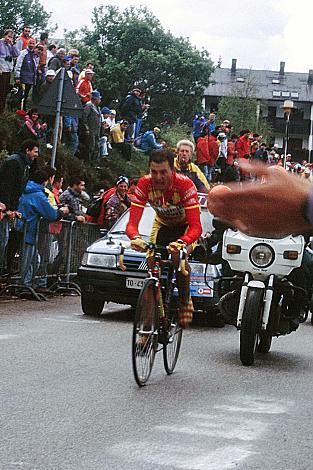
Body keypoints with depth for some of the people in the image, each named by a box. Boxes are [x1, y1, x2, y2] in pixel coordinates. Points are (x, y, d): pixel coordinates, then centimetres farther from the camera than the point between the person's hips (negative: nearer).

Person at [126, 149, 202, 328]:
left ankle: (185, 301, -8)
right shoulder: (145, 184, -28)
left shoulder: (185, 184, -36)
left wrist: (181, 242, -62)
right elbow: (132, 222, -32)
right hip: (162, 224, 3)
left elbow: (196, 227, -41)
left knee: (179, 256, -30)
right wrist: (136, 238, -55)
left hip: (185, 226, -3)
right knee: (152, 259, -18)